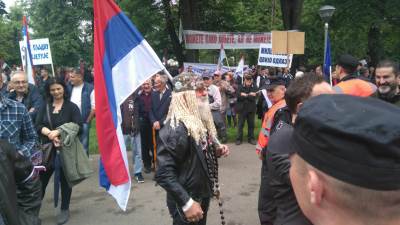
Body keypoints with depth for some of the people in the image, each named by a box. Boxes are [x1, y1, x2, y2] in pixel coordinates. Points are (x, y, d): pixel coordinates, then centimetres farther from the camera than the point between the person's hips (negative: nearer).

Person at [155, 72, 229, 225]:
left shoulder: (200, 121, 3)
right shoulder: (176, 128, -26)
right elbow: (164, 174, -29)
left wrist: (217, 151, -1)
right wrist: (187, 203, -28)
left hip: (203, 195, 9)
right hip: (187, 202, -8)